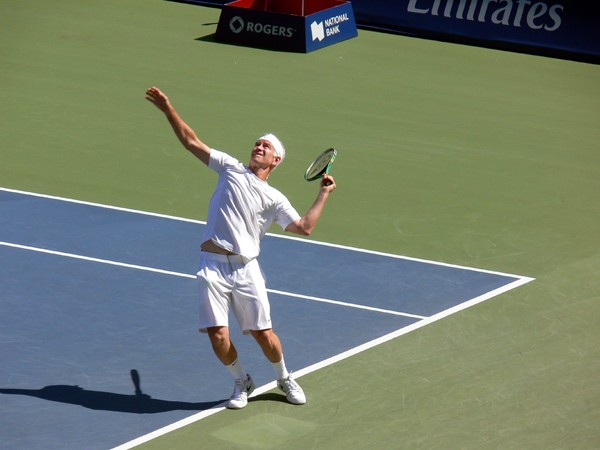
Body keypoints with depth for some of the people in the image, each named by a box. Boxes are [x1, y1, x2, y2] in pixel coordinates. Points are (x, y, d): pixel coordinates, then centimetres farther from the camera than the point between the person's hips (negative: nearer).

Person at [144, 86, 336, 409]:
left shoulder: (274, 199, 11)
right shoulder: (231, 168, 12)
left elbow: (304, 227, 3)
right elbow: (191, 142, 13)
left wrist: (323, 194, 4)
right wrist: (168, 109, 8)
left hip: (246, 269, 0)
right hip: (213, 265, 0)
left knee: (263, 334, 0)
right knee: (218, 335, -8)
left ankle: (284, 379, 28)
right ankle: (241, 382, 18)